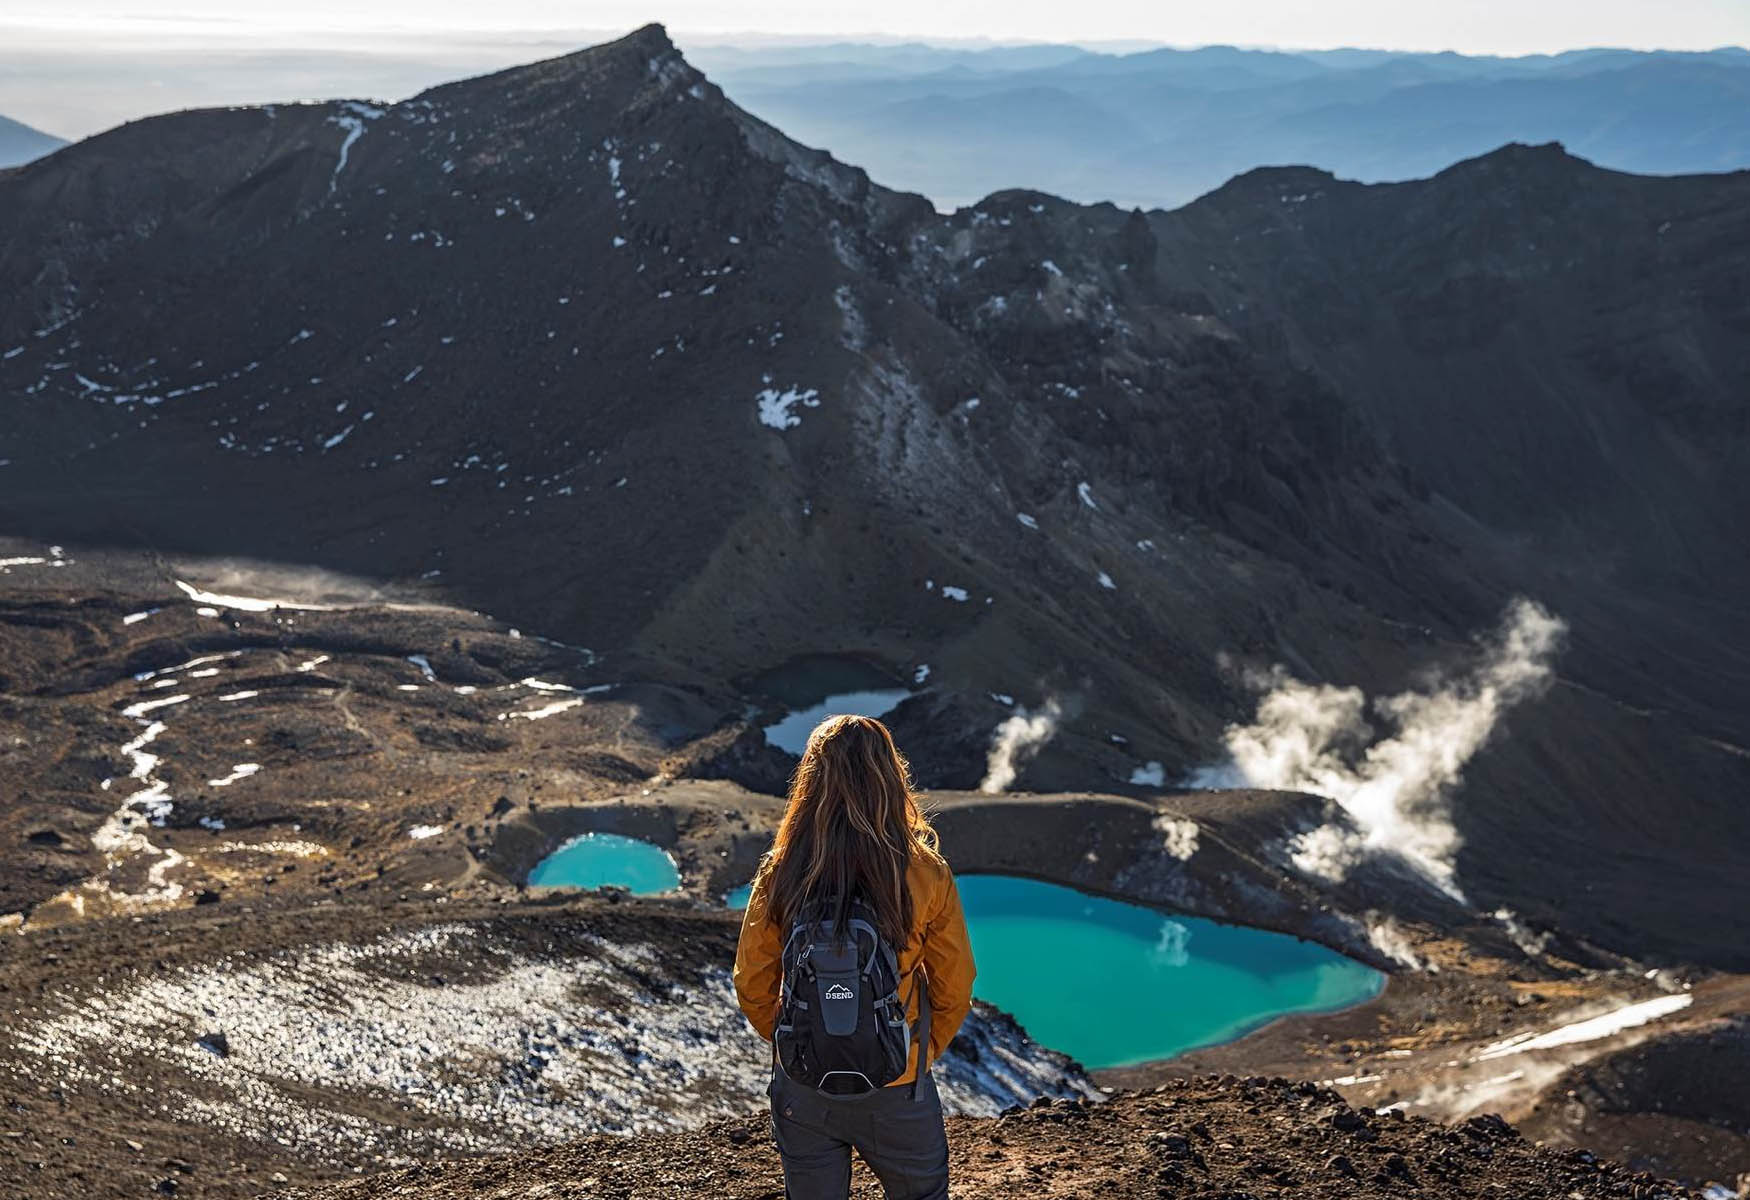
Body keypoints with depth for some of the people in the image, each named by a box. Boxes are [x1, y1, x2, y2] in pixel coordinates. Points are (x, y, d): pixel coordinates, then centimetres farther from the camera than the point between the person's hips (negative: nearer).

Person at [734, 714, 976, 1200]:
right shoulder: (925, 875, -17)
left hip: (801, 1090, 1)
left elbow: (752, 987, -4)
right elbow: (953, 990, -8)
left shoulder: (780, 874, -13)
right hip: (896, 1089, -1)